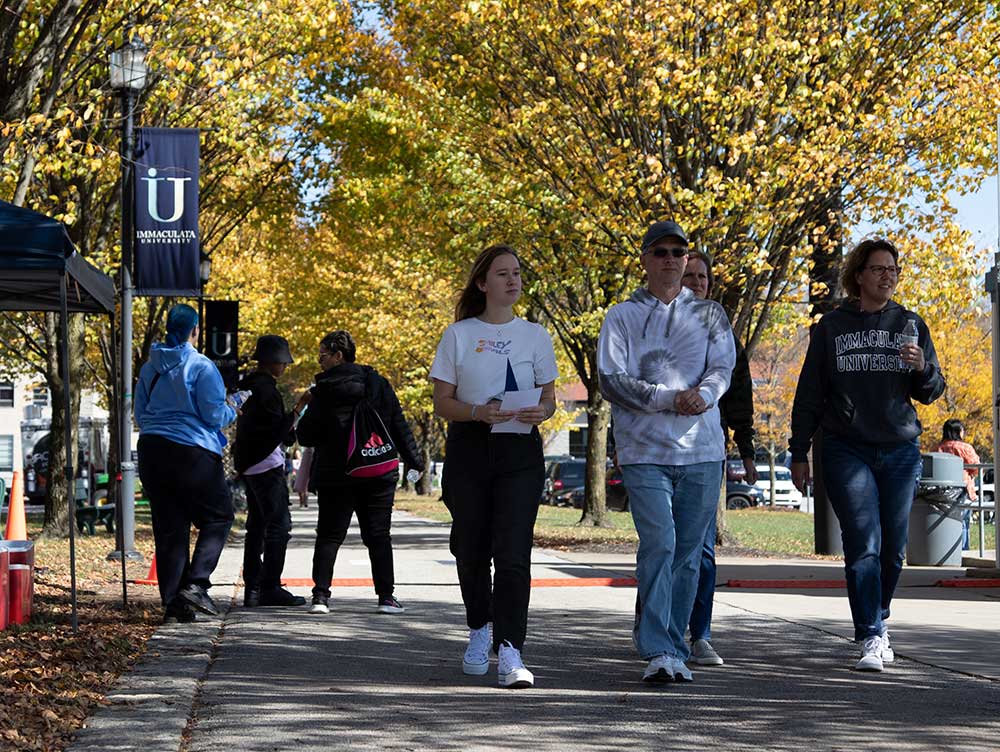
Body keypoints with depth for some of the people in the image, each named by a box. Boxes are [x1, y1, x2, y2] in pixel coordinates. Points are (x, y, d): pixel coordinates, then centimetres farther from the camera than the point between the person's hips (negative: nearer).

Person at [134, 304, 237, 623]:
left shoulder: (149, 368, 10)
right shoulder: (201, 366, -9)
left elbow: (140, 414, 16)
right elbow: (214, 414, -9)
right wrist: (232, 411, 11)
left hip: (152, 450, 6)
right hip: (193, 453, -6)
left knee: (168, 528, 8)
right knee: (218, 516, 10)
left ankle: (172, 604, 6)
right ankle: (195, 584, -5)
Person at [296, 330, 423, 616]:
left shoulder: (324, 392, -8)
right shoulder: (378, 384, 4)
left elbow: (305, 435, -7)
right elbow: (399, 426, 6)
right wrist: (413, 459, 13)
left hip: (336, 476, -2)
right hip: (379, 475, 3)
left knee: (329, 535, 5)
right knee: (378, 536, 7)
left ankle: (320, 595, -4)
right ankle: (386, 596, 2)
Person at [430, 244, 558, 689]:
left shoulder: (535, 335, 9)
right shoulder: (459, 335, 5)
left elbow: (549, 397, 12)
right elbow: (442, 402, 2)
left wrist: (541, 412, -12)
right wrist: (478, 411, -18)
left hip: (520, 452, 0)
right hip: (468, 449, 0)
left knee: (513, 553, -12)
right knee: (471, 549, 8)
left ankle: (509, 653, -16)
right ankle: (480, 630, 33)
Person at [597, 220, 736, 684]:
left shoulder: (709, 314, 14)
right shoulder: (622, 316, 6)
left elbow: (724, 367, 3)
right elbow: (611, 380, -4)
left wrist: (704, 394, -20)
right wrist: (669, 398, -16)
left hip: (702, 451, 3)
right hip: (644, 450, -3)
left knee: (688, 553, 6)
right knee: (659, 545, -15)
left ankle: (670, 645, 18)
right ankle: (659, 651, -16)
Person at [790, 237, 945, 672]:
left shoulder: (910, 325, 10)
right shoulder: (831, 327, 5)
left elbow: (930, 393, 11)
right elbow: (809, 395, 8)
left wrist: (922, 368, -12)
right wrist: (799, 453, 5)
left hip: (900, 452, 2)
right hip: (846, 451, -2)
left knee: (892, 549, 5)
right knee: (863, 545, -12)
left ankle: (879, 619, 27)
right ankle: (871, 640, -13)